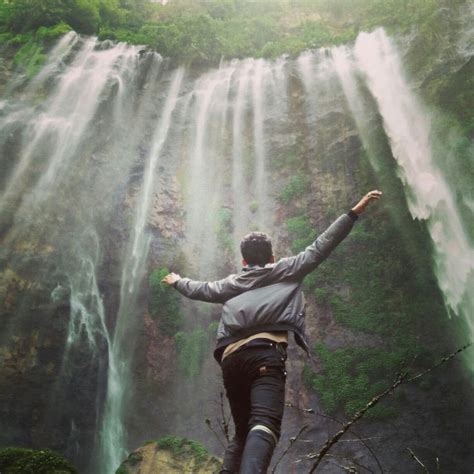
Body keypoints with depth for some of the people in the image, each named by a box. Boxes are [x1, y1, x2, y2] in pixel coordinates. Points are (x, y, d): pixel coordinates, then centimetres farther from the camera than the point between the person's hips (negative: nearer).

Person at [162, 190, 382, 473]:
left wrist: (177, 281, 65)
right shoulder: (286, 270, 20)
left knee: (243, 432, 17)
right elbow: (320, 248, 14)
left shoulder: (233, 283, 30)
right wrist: (354, 212, 15)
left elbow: (201, 289, 44)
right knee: (264, 425, -21)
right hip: (265, 352, -5)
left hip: (231, 357, 5)